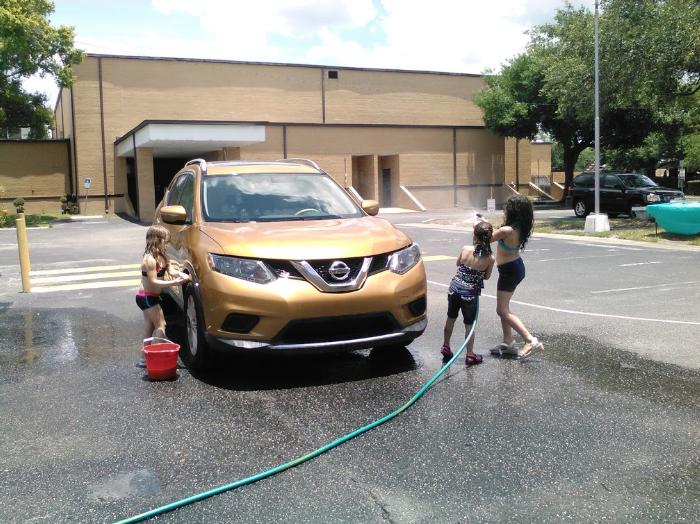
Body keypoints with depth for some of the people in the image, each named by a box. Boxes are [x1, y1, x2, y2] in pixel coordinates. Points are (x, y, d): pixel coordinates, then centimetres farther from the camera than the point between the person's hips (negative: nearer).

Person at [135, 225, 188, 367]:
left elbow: (170, 270, 0)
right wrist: (173, 283, -29)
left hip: (150, 297, 10)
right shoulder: (150, 259, -21)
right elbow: (153, 282, -23)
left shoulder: (161, 256, 7)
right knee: (160, 326, -9)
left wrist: (179, 274, -21)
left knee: (149, 327, 13)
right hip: (147, 297, -10)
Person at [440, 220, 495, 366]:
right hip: (470, 293, -2)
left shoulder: (465, 249, -10)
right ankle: (470, 355, 17)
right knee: (469, 325, 10)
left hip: (455, 288, 2)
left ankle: (446, 347, 32)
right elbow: (486, 277, 3)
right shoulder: (490, 258, -12)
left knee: (450, 318, 20)